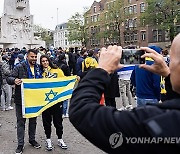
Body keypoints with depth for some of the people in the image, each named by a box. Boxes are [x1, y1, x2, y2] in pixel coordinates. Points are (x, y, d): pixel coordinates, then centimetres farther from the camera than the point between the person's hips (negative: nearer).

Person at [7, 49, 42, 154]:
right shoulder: (19, 67, -7)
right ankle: (20, 144, 17)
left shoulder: (38, 68, 6)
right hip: (21, 100, -4)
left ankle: (32, 139, 34)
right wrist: (14, 80, -34)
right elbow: (9, 78, -12)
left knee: (33, 120, 16)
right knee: (21, 122, 4)